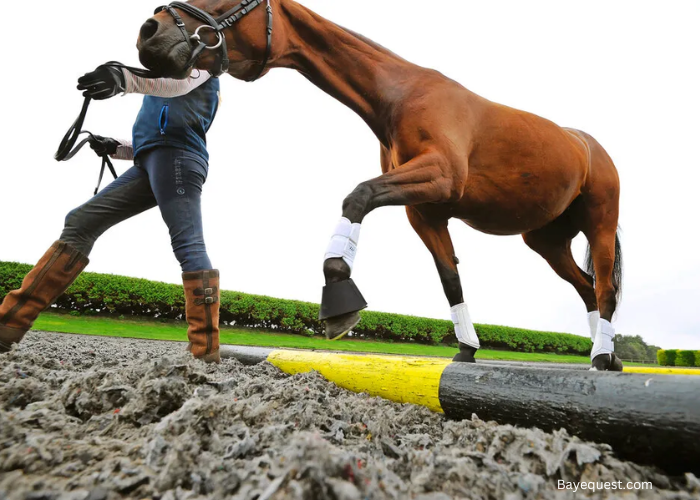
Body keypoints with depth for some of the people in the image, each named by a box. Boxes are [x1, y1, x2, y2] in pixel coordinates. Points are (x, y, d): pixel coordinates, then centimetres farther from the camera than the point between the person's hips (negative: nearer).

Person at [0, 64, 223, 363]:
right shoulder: (163, 71, 38)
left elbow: (180, 81, -14)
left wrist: (125, 79, -34)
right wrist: (117, 148, 16)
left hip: (177, 155, -9)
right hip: (150, 163, 9)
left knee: (188, 245, -22)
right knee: (80, 223, 2)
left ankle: (206, 352, -26)